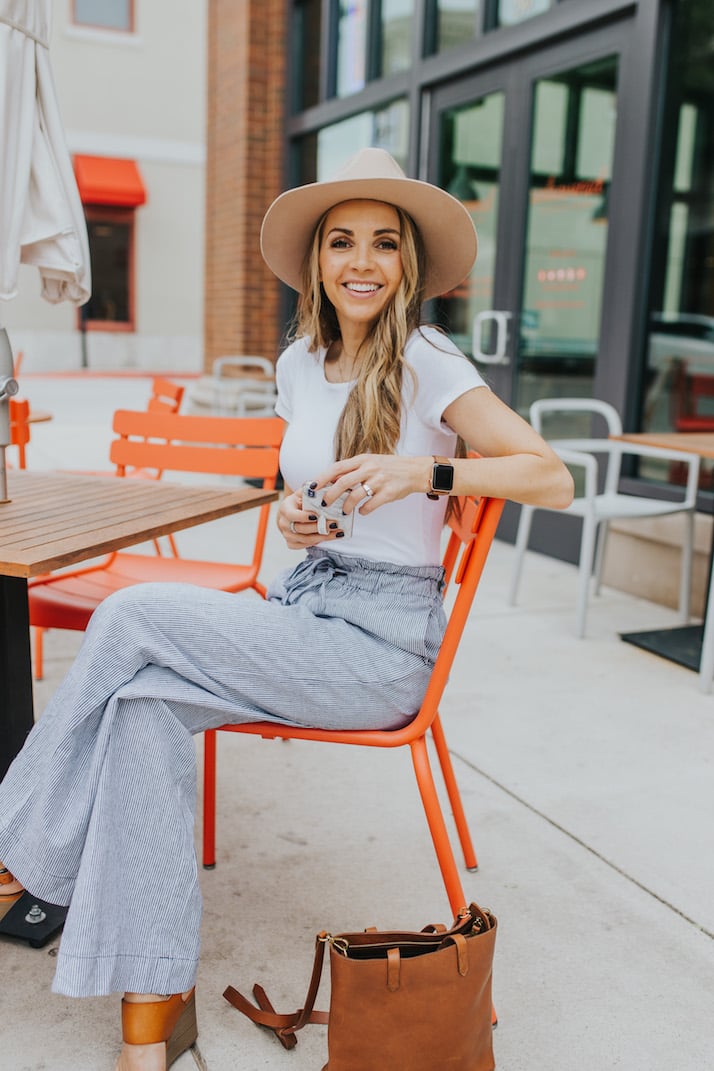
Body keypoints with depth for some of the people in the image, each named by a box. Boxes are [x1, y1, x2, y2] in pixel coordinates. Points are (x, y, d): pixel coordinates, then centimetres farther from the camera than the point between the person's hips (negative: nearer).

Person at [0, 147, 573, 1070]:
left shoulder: (427, 364, -10)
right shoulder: (300, 365, 10)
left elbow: (553, 480, -15)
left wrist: (422, 470, -29)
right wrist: (295, 512, 0)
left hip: (383, 640, -6)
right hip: (302, 607, 6)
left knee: (133, 617, -20)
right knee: (148, 701, -22)